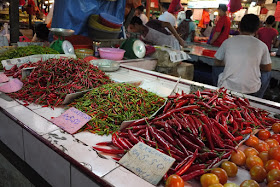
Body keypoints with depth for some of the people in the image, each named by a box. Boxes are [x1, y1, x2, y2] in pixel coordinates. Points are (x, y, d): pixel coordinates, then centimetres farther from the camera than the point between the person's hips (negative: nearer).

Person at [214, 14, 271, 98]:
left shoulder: (228, 41, -4)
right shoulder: (262, 45, -5)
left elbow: (217, 63, 7)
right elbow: (268, 68, 8)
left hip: (228, 87, 0)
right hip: (251, 89, 0)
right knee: (266, 73, 28)